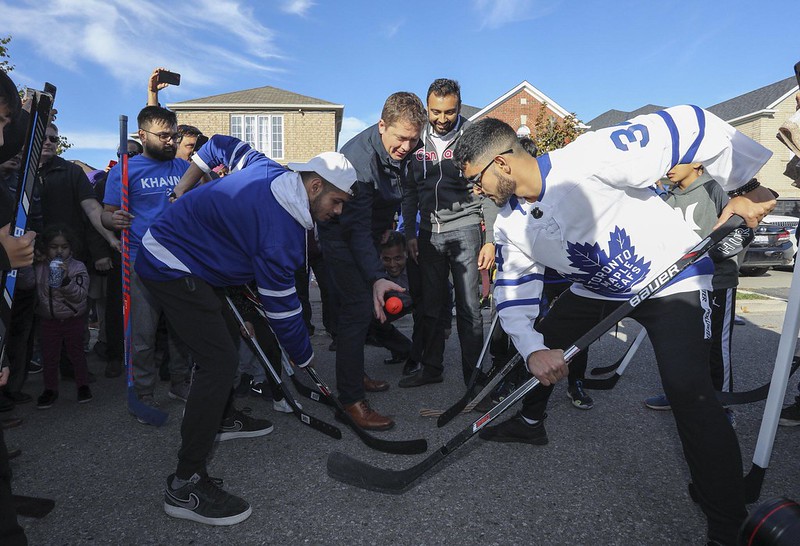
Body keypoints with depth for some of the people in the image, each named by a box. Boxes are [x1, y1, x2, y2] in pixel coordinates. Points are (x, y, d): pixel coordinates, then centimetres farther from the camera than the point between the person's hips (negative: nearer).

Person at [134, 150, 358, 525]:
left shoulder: (269, 170, -1)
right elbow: (281, 307, -19)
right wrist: (305, 360, -5)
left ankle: (219, 418, 40)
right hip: (173, 267, -11)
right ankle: (185, 486, -8)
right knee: (220, 360, -16)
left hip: (164, 248, 11)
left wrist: (190, 182, 19)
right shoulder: (280, 228, -27)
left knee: (224, 331, 21)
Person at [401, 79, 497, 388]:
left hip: (464, 229, -3)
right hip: (429, 233, 4)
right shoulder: (418, 141, 9)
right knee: (432, 305, 9)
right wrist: (410, 234, 8)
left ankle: (473, 375, 9)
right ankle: (432, 368, 22)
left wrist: (491, 240, -8)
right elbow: (410, 192, 14)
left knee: (468, 307, -3)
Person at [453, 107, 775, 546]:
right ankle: (529, 422, 38)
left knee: (689, 393, -20)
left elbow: (689, 126, -26)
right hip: (595, 288, 7)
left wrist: (745, 187, -17)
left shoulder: (588, 158, -30)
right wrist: (533, 349, -16)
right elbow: (513, 291, -3)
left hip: (672, 278, -7)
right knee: (540, 344, 10)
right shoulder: (510, 225, -7)